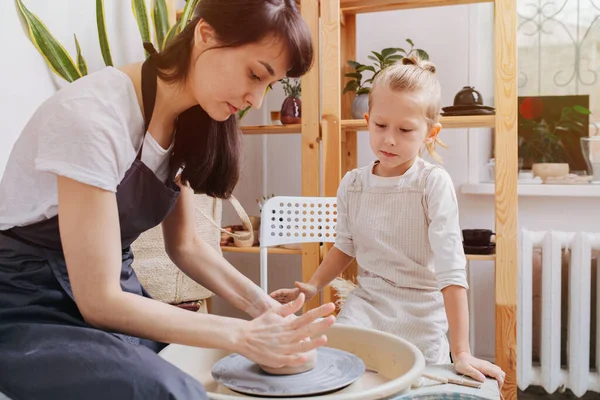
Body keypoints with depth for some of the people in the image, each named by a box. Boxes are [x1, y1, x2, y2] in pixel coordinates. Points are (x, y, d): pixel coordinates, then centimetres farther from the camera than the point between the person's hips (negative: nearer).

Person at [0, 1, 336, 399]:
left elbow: (185, 244, 5)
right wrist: (243, 335, -24)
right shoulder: (95, 114, -26)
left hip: (111, 294, 7)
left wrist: (261, 306, -10)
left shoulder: (188, 117, -3)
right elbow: (99, 300, -24)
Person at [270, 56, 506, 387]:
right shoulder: (352, 184, -1)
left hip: (421, 311, -3)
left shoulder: (433, 183, -16)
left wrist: (461, 352, -22)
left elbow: (451, 269, -21)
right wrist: (312, 286, 3)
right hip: (367, 301, 3)